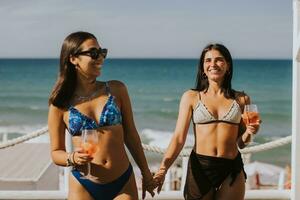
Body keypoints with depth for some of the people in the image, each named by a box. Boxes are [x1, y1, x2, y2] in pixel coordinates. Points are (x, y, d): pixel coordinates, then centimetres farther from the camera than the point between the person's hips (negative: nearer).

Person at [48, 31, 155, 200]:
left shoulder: (117, 90, 1)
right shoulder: (60, 105, -3)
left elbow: (130, 134, 8)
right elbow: (56, 152, 3)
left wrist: (146, 173, 13)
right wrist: (72, 158, -18)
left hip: (123, 184, 1)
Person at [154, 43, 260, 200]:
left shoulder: (241, 99, 8)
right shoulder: (191, 97, 3)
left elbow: (241, 143, 14)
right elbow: (179, 137, -4)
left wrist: (249, 132, -8)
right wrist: (162, 170, -17)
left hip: (231, 171, 1)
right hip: (199, 167, -1)